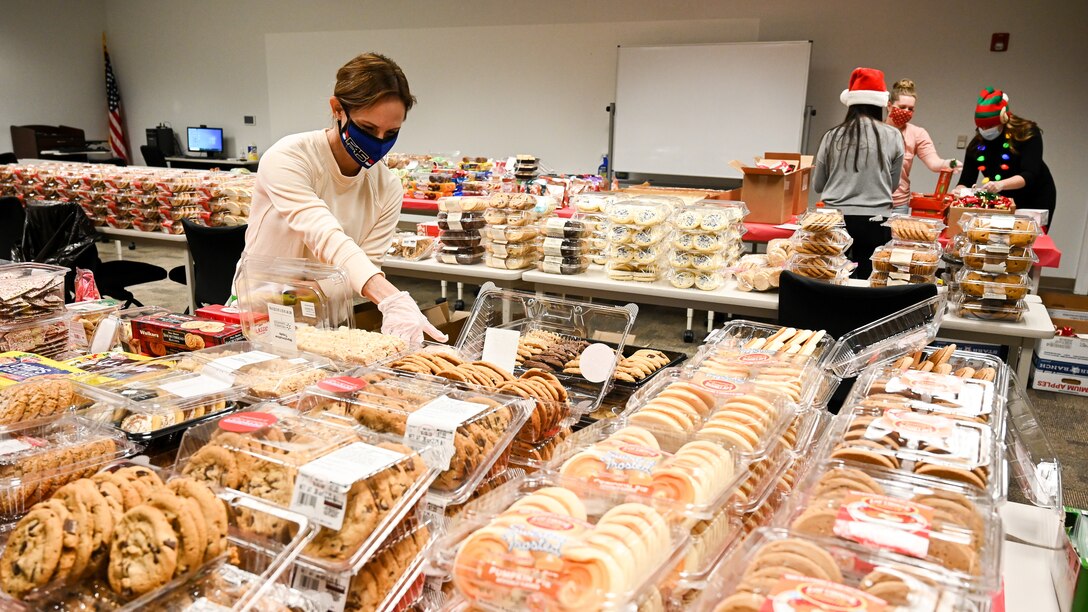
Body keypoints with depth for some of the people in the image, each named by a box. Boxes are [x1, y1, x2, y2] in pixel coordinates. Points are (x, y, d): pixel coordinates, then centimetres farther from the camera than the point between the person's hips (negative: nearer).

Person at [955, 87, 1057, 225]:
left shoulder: (1028, 134, -19)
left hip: (1036, 199, -3)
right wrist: (959, 192, -33)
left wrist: (1001, 184, -46)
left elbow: (1029, 176, -28)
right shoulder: (976, 145, -8)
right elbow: (965, 181, -10)